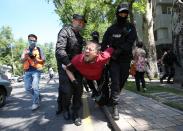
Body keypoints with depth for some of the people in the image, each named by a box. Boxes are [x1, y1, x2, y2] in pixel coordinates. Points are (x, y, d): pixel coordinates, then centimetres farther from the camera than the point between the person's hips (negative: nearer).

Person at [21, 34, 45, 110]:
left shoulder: (38, 49, 6)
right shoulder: (25, 50, 14)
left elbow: (43, 60, 3)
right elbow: (22, 60, 3)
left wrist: (37, 60, -15)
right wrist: (26, 56, -16)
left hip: (36, 70, -4)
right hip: (27, 71, 4)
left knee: (35, 87, -14)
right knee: (28, 88, 7)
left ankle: (36, 103, 0)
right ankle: (38, 96, 30)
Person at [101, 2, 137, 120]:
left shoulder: (131, 27, 6)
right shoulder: (111, 29, 6)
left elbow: (130, 42, -8)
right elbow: (104, 44, 3)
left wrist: (119, 50, -20)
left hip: (126, 59, 2)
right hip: (114, 59, -1)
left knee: (122, 81, 7)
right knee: (115, 82, -10)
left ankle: (112, 99, 28)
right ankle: (115, 106, -7)